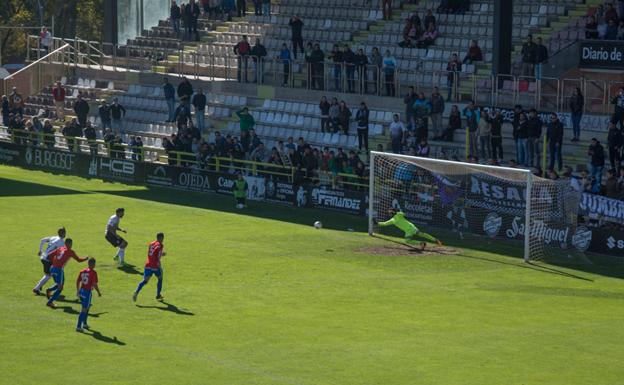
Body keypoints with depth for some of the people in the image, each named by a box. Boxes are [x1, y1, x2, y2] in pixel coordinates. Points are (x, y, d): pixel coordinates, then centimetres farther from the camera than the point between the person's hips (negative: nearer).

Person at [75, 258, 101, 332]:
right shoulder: (93, 273, -13)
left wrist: (78, 291, 25)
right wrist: (99, 292, -2)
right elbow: (94, 284, -16)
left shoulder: (82, 271, 7)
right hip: (87, 292, -7)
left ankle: (84, 323, 35)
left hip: (81, 291, 7)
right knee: (84, 309, -3)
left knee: (87, 307, 26)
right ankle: (78, 327, -5)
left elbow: (77, 281, 13)